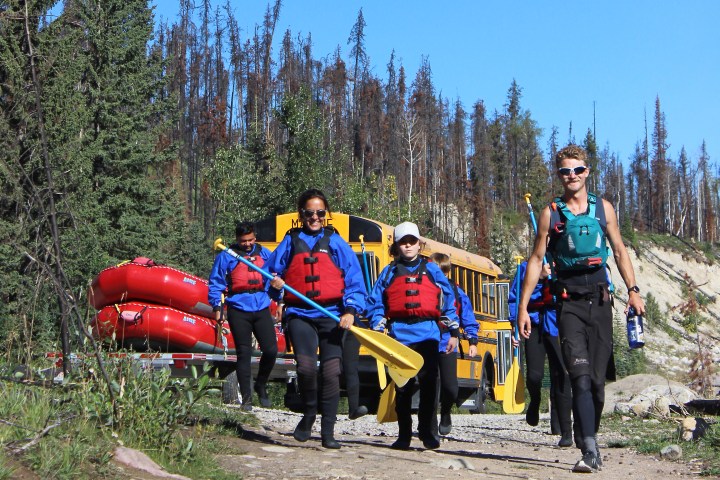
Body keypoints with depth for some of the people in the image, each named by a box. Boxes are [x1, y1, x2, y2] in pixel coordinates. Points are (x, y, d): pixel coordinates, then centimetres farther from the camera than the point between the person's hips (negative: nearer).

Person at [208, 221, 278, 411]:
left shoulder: (265, 253, 11)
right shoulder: (226, 256, 1)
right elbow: (215, 283, 4)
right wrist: (217, 306, -4)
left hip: (262, 309, 3)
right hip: (239, 311, -3)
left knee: (271, 350, -3)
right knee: (244, 353, 0)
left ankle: (261, 386, 23)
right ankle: (246, 398, 8)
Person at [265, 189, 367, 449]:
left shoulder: (335, 242, 7)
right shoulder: (290, 241, 11)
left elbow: (355, 280, 2)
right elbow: (271, 271, 16)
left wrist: (351, 311, -10)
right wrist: (274, 283, -7)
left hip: (332, 316, 0)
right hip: (300, 314, 0)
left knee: (331, 371, -2)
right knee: (306, 366, -18)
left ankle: (328, 432, 9)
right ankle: (309, 415, 9)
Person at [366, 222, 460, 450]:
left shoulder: (431, 270, 12)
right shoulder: (389, 273, 12)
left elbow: (448, 301, 12)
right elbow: (376, 303, 10)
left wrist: (454, 331, 7)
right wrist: (377, 331, -2)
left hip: (427, 334, 0)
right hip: (399, 335, 1)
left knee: (429, 384, -6)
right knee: (402, 386, 3)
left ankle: (429, 434, 2)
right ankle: (404, 435, 12)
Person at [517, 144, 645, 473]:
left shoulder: (603, 208, 9)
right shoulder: (551, 213, 4)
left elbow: (620, 251, 15)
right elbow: (536, 260, 5)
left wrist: (632, 291, 2)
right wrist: (523, 307, 0)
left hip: (600, 301, 2)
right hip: (569, 303, -2)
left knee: (597, 380, 6)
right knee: (580, 375, -17)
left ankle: (589, 440, 23)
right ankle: (590, 449, -23)